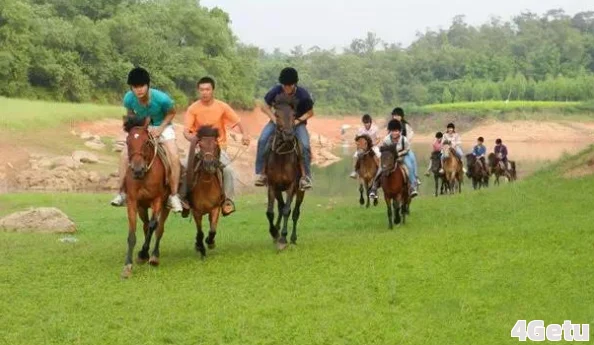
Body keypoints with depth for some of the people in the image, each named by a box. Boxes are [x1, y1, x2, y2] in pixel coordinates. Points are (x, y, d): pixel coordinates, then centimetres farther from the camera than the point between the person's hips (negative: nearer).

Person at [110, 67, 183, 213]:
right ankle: (122, 193, 0)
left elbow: (171, 113, -12)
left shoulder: (161, 98, -33)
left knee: (174, 157, -22)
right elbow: (130, 114, -1)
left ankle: (174, 196, -12)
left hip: (162, 126, -3)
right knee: (124, 155, -12)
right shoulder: (129, 98, -24)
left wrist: (160, 128, -21)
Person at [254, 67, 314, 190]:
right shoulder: (275, 91, -15)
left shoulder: (303, 95, -17)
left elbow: (310, 112, -4)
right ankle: (260, 173, -14)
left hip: (297, 123, -1)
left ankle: (306, 176, -11)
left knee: (305, 145, -27)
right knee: (262, 140, -23)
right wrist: (274, 118, -18)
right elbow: (266, 107, -1)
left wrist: (298, 120, -21)